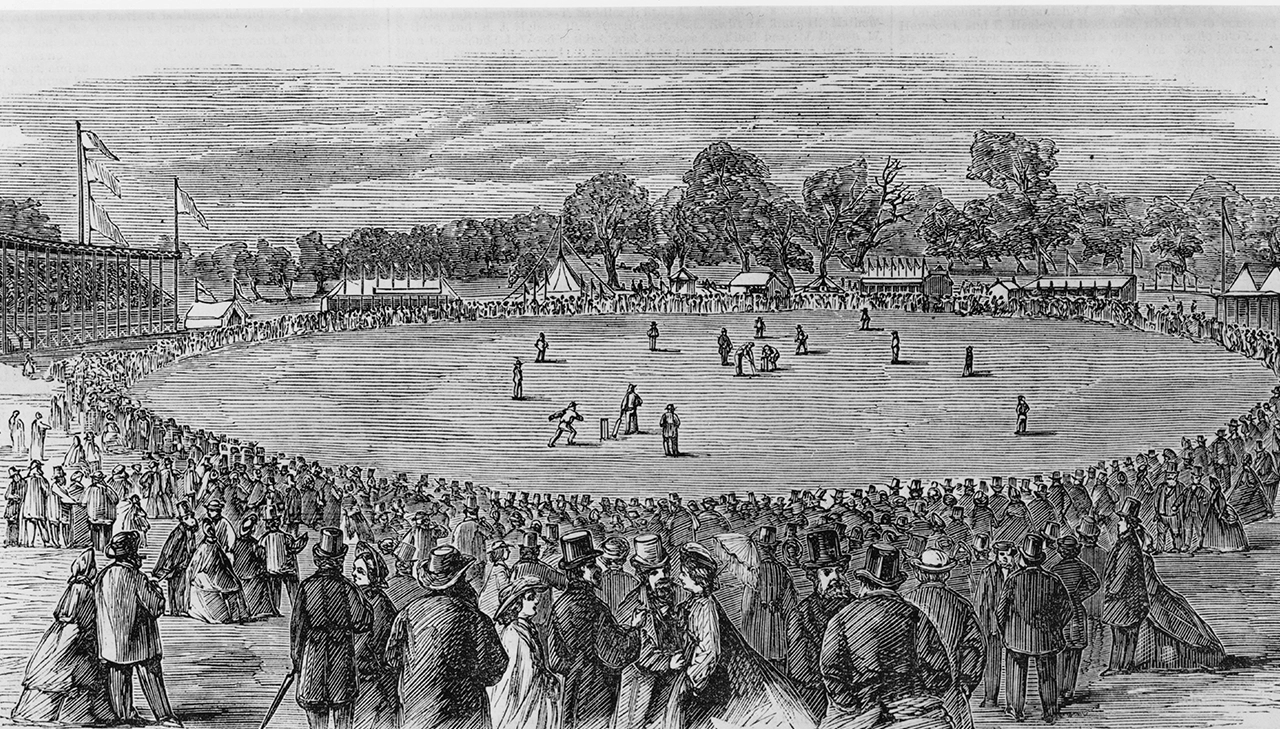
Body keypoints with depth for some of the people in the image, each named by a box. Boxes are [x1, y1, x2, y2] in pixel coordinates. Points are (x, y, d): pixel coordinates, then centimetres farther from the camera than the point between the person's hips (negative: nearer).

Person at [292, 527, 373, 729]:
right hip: (342, 656, -1)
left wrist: (296, 658, 7)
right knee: (343, 705, 8)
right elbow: (362, 623, -9)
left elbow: (296, 625, -3)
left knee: (314, 705, 11)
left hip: (313, 655, 1)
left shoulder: (306, 586, -7)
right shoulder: (347, 588, -10)